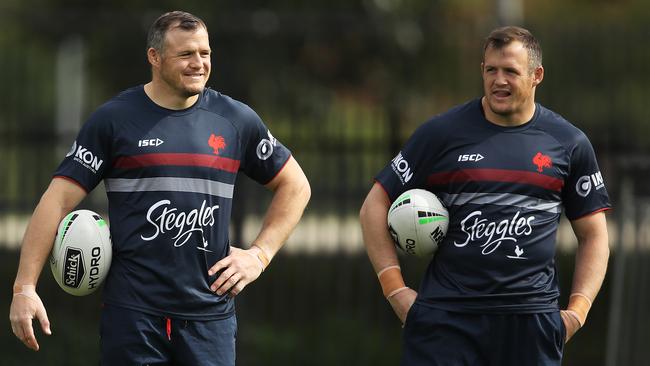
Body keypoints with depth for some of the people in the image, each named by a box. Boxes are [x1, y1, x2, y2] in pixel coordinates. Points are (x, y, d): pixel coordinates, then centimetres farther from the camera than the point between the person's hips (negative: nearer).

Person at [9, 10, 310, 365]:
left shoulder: (236, 120, 8)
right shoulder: (114, 119, 1)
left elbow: (294, 186, 19)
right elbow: (59, 199, -2)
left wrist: (260, 254, 6)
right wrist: (24, 287, -10)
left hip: (209, 314, 2)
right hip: (131, 312, -2)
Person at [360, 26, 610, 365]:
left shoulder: (569, 143, 8)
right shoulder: (442, 133, 4)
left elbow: (593, 235, 15)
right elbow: (375, 207, 7)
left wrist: (577, 311, 1)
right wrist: (395, 290, -2)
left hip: (531, 317, 1)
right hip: (444, 318, -1)